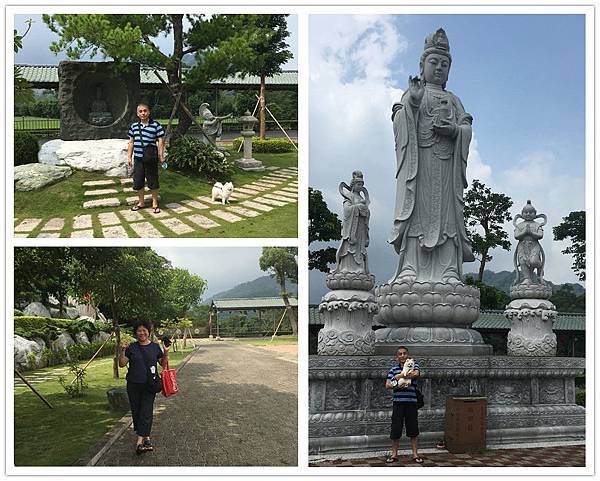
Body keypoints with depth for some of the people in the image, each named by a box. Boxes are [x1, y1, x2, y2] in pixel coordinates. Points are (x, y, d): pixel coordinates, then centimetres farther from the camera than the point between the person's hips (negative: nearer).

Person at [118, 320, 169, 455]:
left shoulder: (155, 347, 5)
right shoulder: (131, 348, 5)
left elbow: (163, 364, 9)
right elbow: (122, 364, 2)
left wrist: (166, 353, -9)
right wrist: (123, 351, -12)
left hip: (149, 385, -1)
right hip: (133, 385, 2)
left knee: (146, 412, -8)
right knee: (136, 411, 6)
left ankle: (140, 441, -11)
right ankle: (146, 437, 19)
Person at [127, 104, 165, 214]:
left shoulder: (155, 125, -4)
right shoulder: (134, 126, 9)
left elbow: (161, 141, -3)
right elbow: (131, 142, 14)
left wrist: (161, 156, -7)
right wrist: (129, 157, 12)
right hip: (138, 159, 4)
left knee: (153, 182, 3)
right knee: (138, 182, 11)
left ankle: (155, 203, 17)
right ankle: (141, 202, 27)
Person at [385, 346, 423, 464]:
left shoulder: (413, 364, 5)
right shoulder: (394, 368, 8)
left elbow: (416, 374, -18)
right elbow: (388, 385, 1)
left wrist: (400, 376, -13)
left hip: (411, 402, -1)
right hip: (398, 402, 1)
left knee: (413, 429, 5)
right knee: (395, 429, 4)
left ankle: (415, 454, 15)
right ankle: (394, 454, 16)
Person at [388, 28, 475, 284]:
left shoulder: (453, 100, 26)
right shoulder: (412, 92, 17)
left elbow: (467, 128, 14)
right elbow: (399, 122, 1)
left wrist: (455, 129, -8)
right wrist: (412, 103, -17)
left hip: (447, 162, 3)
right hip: (418, 157, -3)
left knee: (446, 211, -7)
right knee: (417, 208, -14)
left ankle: (448, 271, -14)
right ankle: (411, 268, -20)